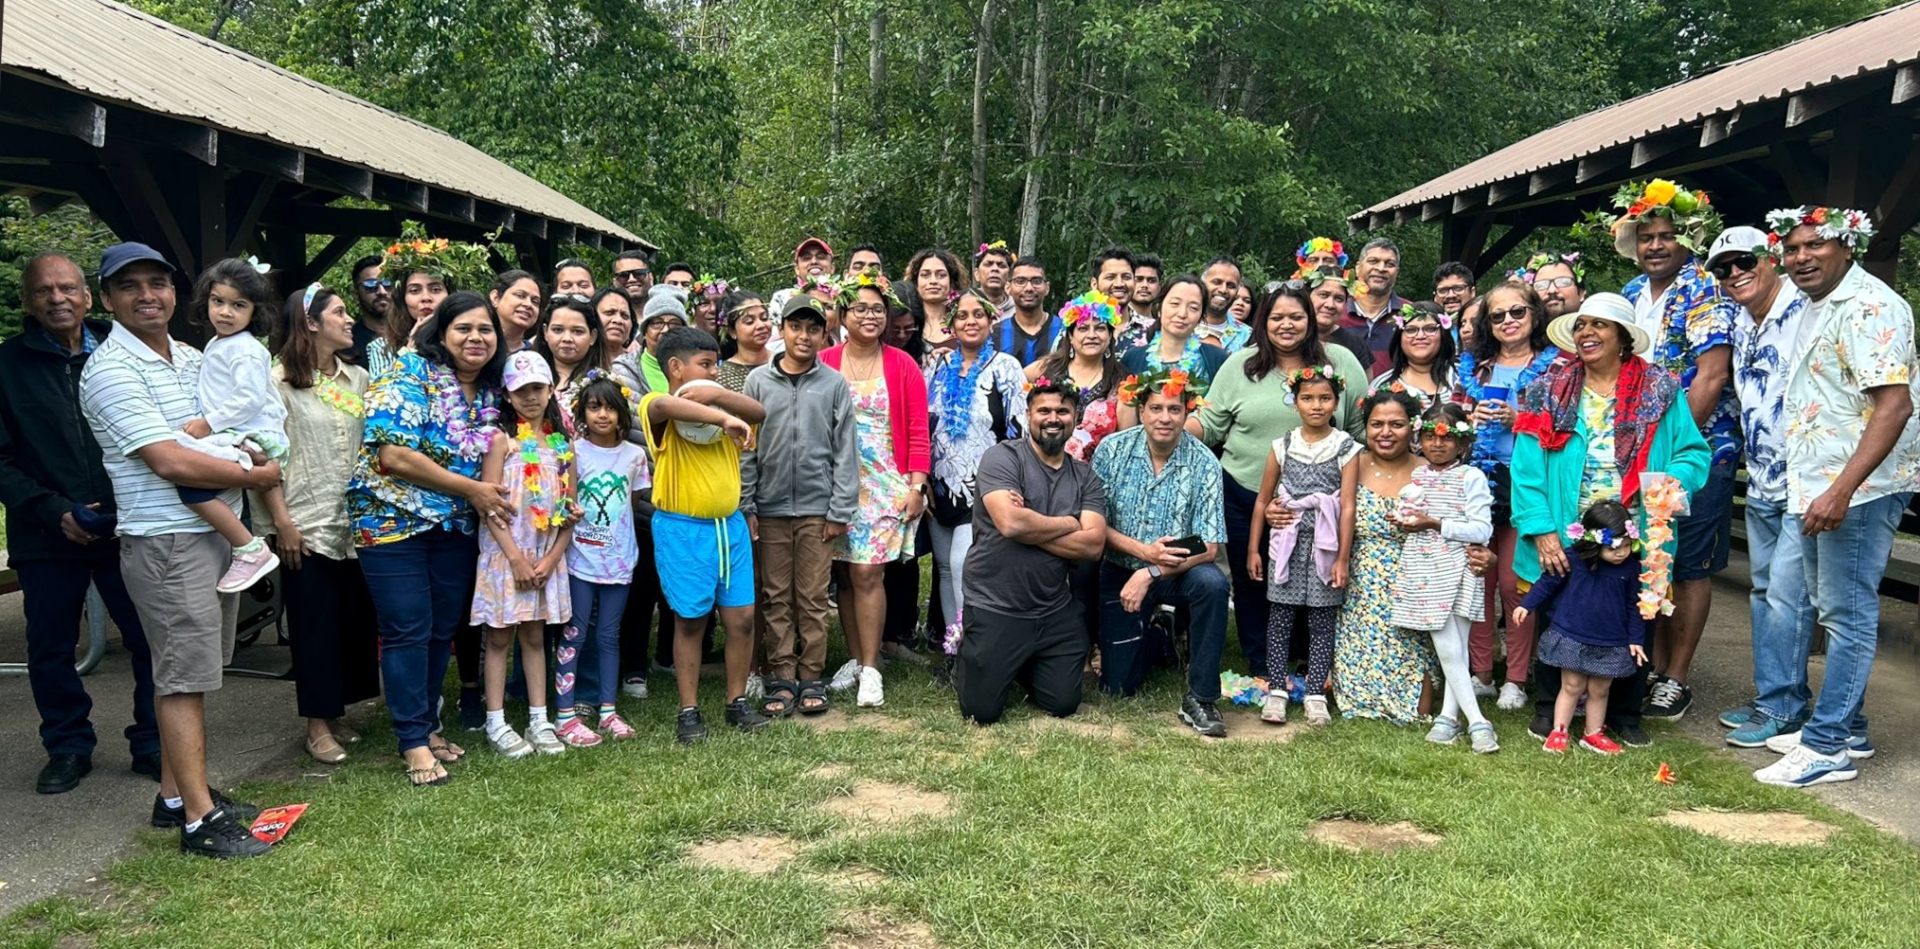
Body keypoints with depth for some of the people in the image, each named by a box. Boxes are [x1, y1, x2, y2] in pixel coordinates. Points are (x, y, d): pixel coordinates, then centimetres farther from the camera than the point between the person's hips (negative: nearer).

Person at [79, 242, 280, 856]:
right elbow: (170, 462, -20)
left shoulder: (191, 358, 12)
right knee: (184, 675, -5)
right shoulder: (111, 370, -13)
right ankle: (199, 820, 0)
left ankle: (175, 794, 24)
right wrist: (256, 476, -9)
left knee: (193, 671, 14)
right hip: (166, 540, -8)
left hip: (218, 531, 8)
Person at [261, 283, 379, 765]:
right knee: (314, 625, 1)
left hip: (356, 522, 5)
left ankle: (336, 712, 22)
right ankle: (318, 725, 11)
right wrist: (282, 522, -13)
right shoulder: (280, 381, -5)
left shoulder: (358, 379, 10)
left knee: (356, 620, 8)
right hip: (307, 525, -5)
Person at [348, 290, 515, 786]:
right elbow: (395, 456, -21)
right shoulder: (411, 376, -13)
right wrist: (471, 489, -17)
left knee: (443, 629, 10)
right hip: (394, 518, -6)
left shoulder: (491, 392, 7)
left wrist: (489, 496, -1)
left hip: (457, 527, 6)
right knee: (407, 631, -4)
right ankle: (414, 743, 4)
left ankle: (428, 725, 24)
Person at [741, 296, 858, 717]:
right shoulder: (758, 381, 4)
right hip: (769, 508, 1)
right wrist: (746, 507, -2)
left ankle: (811, 676, 14)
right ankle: (781, 677, 14)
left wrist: (840, 509, -4)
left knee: (813, 598, 5)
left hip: (817, 508, -1)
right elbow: (745, 448, 3)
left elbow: (846, 449, 1)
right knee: (776, 598, 6)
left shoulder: (834, 384, 2)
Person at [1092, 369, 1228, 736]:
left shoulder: (1203, 464, -14)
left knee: (1212, 583, -36)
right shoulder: (1111, 451, -10)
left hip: (1178, 572, -1)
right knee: (1118, 686, 1)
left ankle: (1200, 699, -21)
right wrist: (1143, 550, -22)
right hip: (1120, 571, 1)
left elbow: (1209, 548, -18)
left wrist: (1151, 574, -28)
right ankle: (1152, 635, 36)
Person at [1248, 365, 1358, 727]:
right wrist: (1253, 549, 6)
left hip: (1325, 545, -1)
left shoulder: (1346, 448, -1)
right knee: (1280, 618, 3)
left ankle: (1316, 694, 11)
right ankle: (1277, 691, 10)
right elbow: (1262, 500, 8)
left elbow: (1347, 506, -5)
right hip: (1287, 543, 1)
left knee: (1322, 622, 4)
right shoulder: (1283, 446, 5)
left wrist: (1342, 558, -9)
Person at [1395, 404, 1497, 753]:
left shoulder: (1471, 478, -3)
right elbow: (1404, 517, 21)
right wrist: (1405, 521, -2)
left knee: (1455, 650, 3)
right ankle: (1476, 722, 5)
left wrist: (1436, 524, -15)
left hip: (1457, 573, -3)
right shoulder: (1416, 476, 12)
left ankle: (1448, 716, 16)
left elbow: (1482, 530, -11)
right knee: (1447, 650, 0)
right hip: (1424, 573, 3)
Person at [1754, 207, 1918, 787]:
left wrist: (1843, 489, -29)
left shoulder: (1869, 307, -15)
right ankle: (1846, 729, 27)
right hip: (1817, 487, 10)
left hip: (1859, 488, -10)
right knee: (1833, 611, 16)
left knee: (1847, 614, -5)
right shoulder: (1815, 308, 16)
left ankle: (1827, 748, 0)